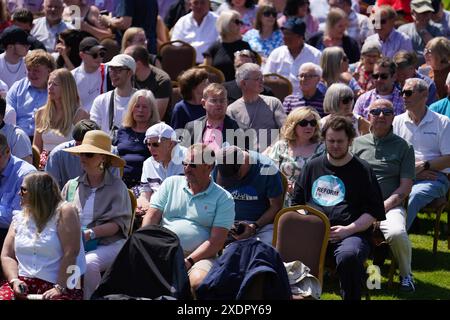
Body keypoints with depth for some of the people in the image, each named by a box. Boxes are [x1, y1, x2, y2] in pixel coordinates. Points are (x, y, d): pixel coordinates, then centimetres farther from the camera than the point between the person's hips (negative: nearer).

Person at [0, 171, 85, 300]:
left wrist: (59, 288, -16)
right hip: (24, 283, 4)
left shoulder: (63, 212, -1)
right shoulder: (19, 218, 16)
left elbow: (70, 254, -10)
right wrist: (14, 280, -6)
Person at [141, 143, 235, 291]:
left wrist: (188, 261, -16)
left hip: (199, 256, -2)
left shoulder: (223, 199, 5)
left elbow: (216, 241, -3)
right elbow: (152, 217, 11)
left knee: (199, 282, -37)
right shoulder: (171, 183, 16)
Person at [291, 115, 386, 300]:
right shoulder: (312, 167, 24)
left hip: (350, 233, -2)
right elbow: (297, 202, 29)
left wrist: (348, 229, -8)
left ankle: (351, 297, -16)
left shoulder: (362, 170, 13)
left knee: (348, 257, -39)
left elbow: (373, 212, 7)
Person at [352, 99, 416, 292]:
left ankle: (406, 275, -6)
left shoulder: (404, 147, 12)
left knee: (397, 233, -36)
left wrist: (381, 207, -9)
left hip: (390, 205, -1)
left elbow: (405, 187, 5)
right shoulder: (357, 143, 19)